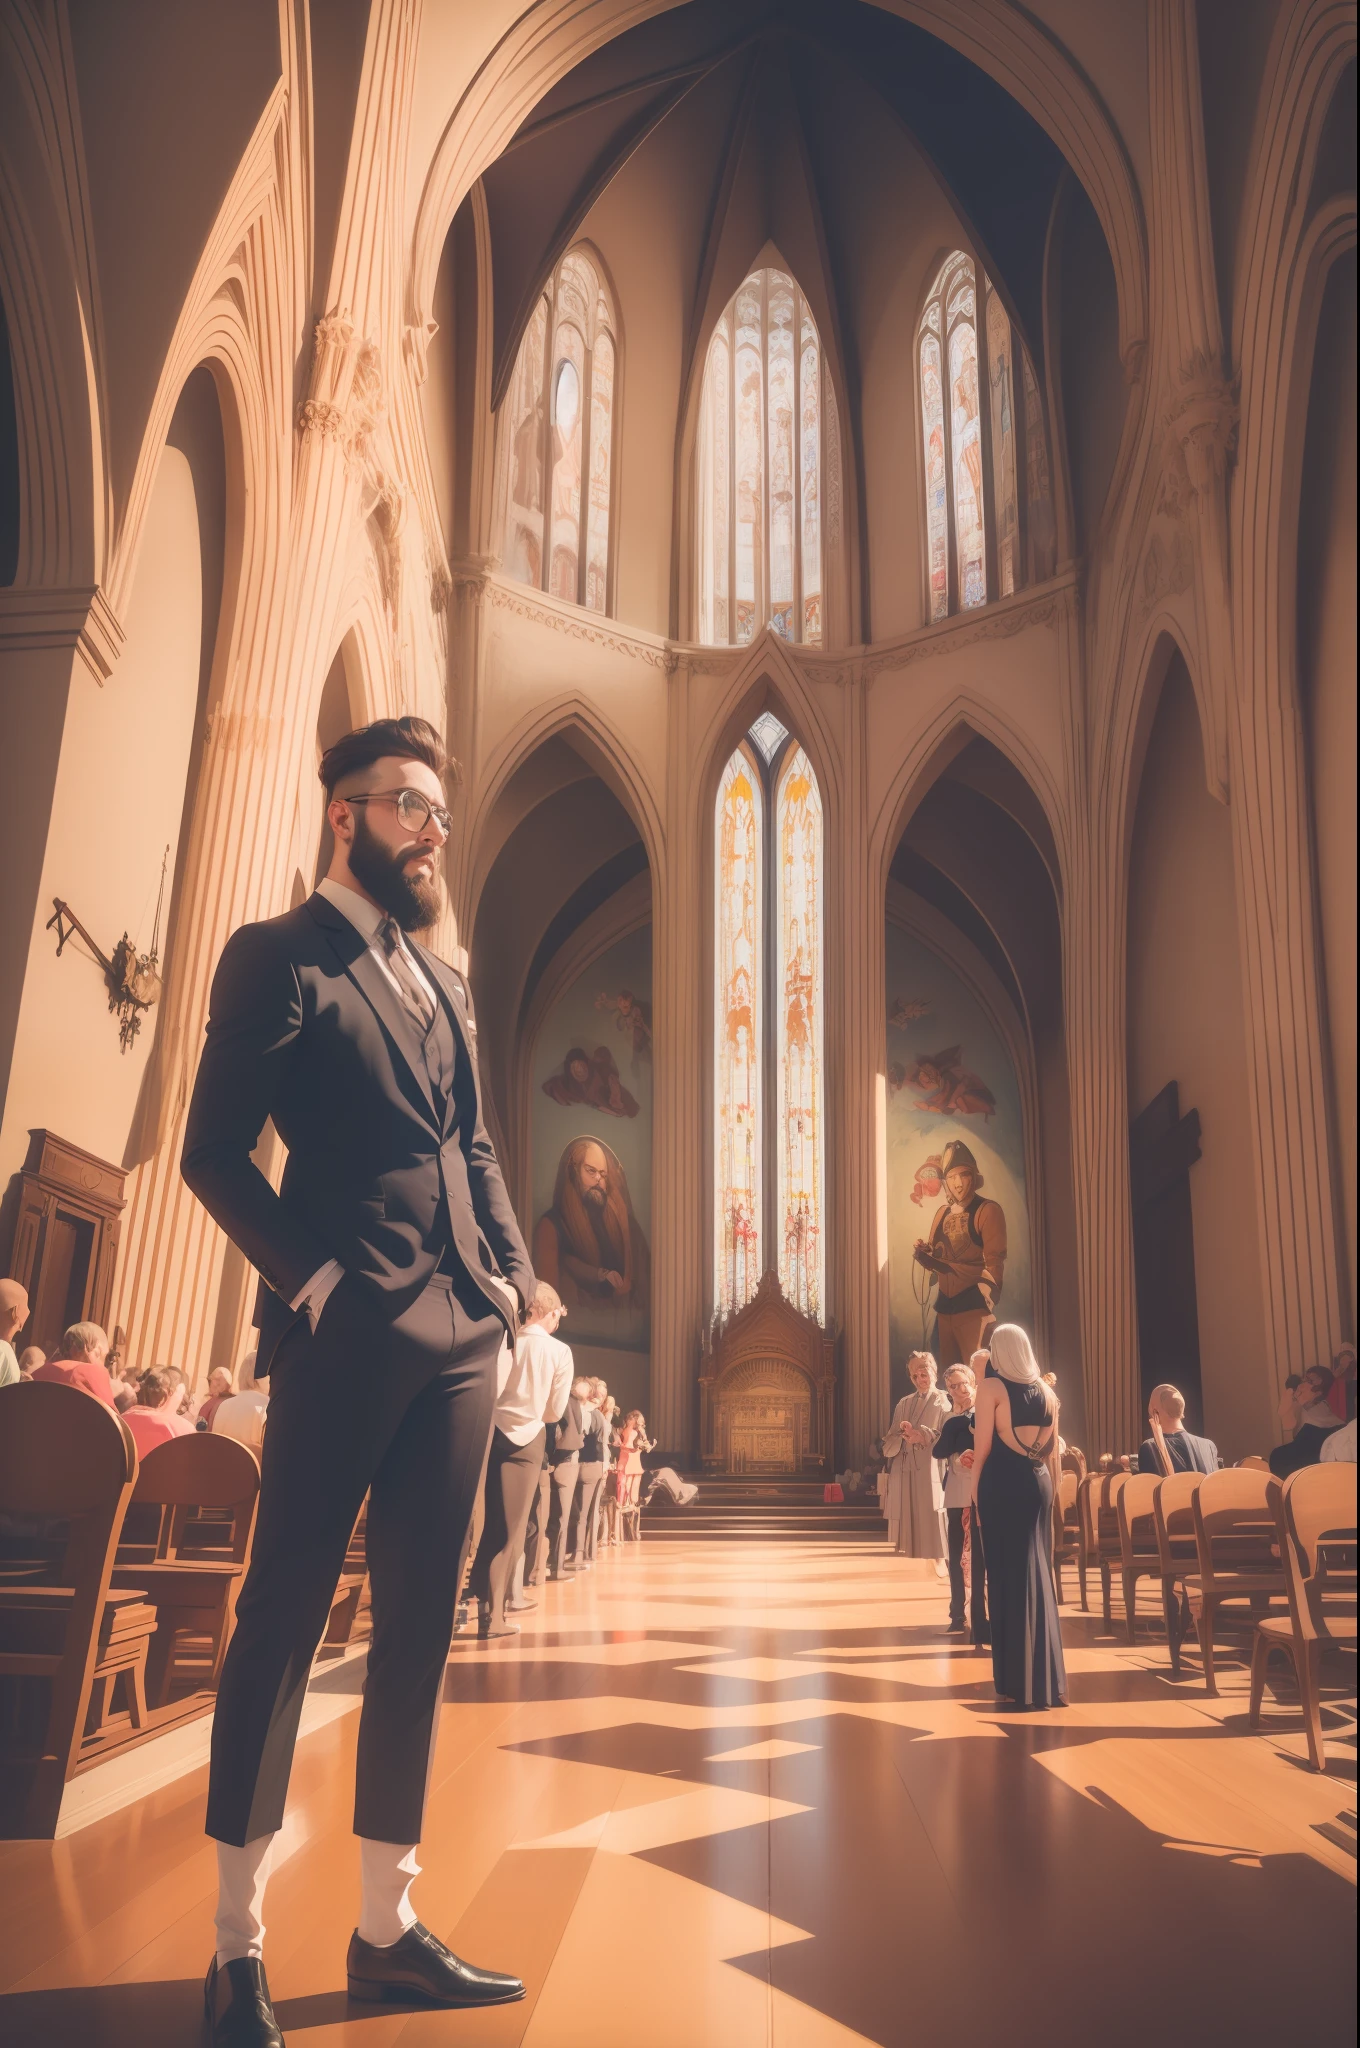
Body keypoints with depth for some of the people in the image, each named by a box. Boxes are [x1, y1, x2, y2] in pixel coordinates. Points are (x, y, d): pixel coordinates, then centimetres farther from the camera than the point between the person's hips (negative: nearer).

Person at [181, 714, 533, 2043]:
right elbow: (214, 1151, -6)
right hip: (346, 1332, -7)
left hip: (458, 1336, 7)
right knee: (284, 1615, 3)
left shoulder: (443, 982, 20)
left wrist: (511, 1271, 6)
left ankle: (386, 1928, 24)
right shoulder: (276, 958, 0)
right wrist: (311, 1278, -14)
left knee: (419, 1623, 11)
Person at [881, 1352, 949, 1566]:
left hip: (930, 1471, -4)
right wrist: (902, 1434, -8)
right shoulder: (904, 1404, 17)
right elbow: (889, 1443, 13)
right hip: (904, 1471, 4)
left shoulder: (943, 1401, 4)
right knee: (906, 1517, 1)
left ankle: (940, 1562, -10)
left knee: (931, 1518, -12)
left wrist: (924, 1436, -20)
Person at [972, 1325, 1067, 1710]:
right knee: (1038, 1572, 12)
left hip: (1002, 1485, -5)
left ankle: (1017, 1679, 4)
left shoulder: (991, 1387, -6)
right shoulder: (1046, 1392, 10)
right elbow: (1052, 1452, 13)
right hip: (1038, 1483, 5)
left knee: (1006, 1573, 1)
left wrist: (974, 1493, -2)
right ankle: (1045, 1678, 17)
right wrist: (1050, 1491, 19)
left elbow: (983, 1448, -9)